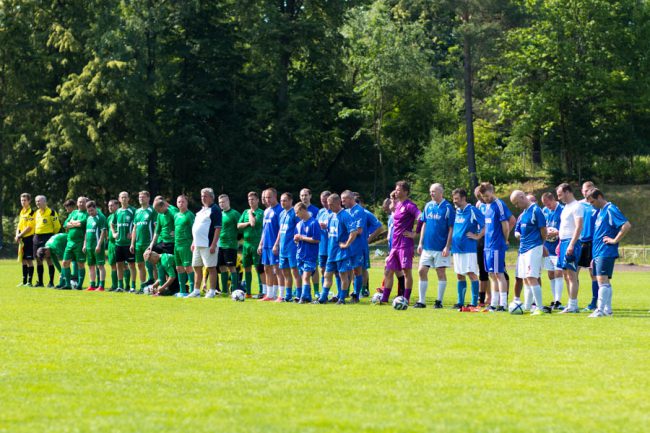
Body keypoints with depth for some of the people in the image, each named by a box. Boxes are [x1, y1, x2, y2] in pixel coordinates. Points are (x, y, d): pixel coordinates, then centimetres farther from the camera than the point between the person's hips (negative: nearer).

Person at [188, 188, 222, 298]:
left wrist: (213, 244, -21)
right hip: (198, 244, 9)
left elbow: (218, 228, -16)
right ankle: (196, 291, 17)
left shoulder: (215, 210, -9)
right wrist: (193, 242, 19)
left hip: (208, 245, -9)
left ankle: (212, 291, -1)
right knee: (196, 267, 11)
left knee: (211, 268, -4)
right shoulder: (201, 210, 18)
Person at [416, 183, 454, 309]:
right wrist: (421, 243, 9)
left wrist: (447, 247, -13)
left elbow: (451, 229, -8)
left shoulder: (447, 207, -7)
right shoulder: (428, 206, 8)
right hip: (427, 246, 5)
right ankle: (422, 301, 8)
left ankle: (439, 301, 9)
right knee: (422, 271, 2)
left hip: (441, 248, -5)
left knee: (441, 272, 2)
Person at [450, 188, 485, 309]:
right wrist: (452, 240, 16)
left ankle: (474, 302, -5)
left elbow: (486, 224, -12)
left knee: (471, 274, -7)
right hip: (457, 248, 7)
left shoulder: (472, 211, -8)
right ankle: (460, 302, 15)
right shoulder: (456, 211, 14)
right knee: (460, 275, 10)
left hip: (469, 248, -7)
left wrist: (478, 236, -12)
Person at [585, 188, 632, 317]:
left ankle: (600, 310, -13)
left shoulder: (611, 209, -11)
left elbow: (627, 225, -21)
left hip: (606, 252, -10)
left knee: (602, 280, -12)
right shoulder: (600, 211, 17)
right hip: (598, 252, 10)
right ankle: (607, 309, 14)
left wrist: (615, 240, -18)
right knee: (605, 282, 11)